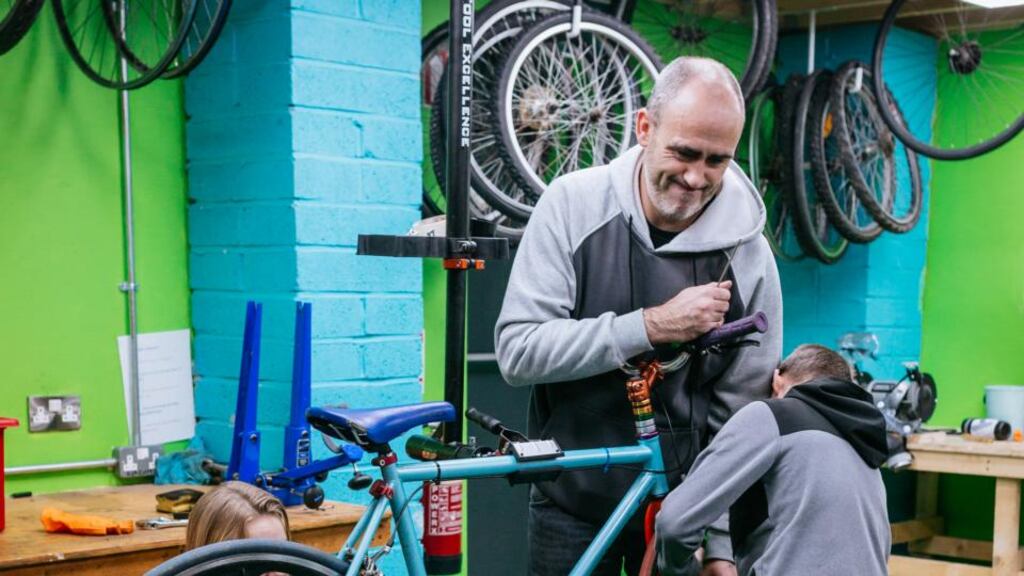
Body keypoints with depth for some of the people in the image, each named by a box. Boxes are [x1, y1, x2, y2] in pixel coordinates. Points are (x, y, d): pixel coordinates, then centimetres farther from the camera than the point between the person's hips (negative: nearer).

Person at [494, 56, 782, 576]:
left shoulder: (747, 255, -10)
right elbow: (517, 352, -17)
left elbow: (739, 414, -5)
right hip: (571, 505, 0)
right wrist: (651, 326, -24)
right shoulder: (573, 204, -11)